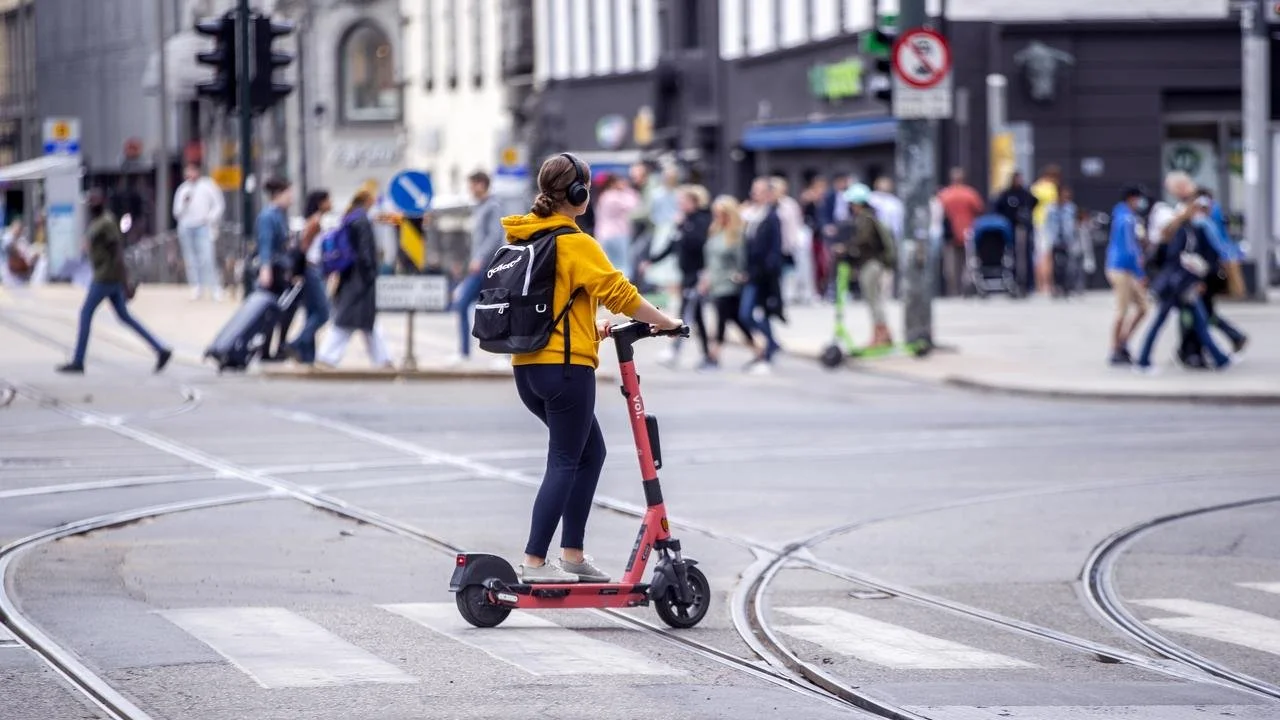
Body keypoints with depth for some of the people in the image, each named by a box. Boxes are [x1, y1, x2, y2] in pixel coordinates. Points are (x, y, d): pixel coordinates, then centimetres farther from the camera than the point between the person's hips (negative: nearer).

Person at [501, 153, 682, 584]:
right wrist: (664, 323, -1)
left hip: (527, 367, 8)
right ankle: (534, 562, -5)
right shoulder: (576, 244, -12)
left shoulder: (521, 238, 12)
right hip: (565, 366, -8)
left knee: (590, 452, 17)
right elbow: (620, 293, -14)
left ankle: (572, 554, 16)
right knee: (564, 463, -2)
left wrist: (588, 328, 23)